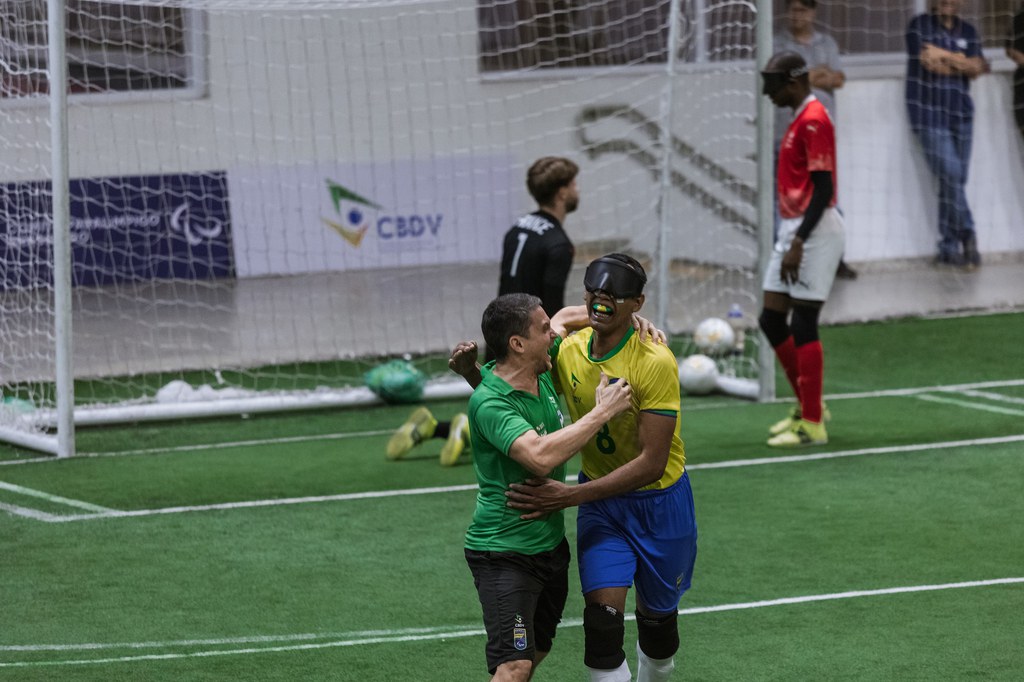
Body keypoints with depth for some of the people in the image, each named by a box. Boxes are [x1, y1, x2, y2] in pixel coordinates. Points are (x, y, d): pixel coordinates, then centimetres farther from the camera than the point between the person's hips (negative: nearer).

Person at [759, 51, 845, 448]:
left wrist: (798, 243, -23)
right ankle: (806, 406, 22)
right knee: (771, 321, 10)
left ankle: (812, 424, 0)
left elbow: (823, 188, -20)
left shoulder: (814, 120, -15)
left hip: (814, 231, -10)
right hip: (793, 229, 10)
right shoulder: (800, 118, 16)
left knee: (803, 326, -6)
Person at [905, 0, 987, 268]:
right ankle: (967, 235, 1)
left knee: (954, 181, 2)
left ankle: (949, 248, 6)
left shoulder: (968, 32, 13)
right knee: (950, 174, -13)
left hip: (960, 114, 4)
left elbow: (975, 69, -1)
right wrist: (962, 63, -2)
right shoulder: (919, 25, 2)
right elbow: (927, 62, -11)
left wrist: (944, 56, -10)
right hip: (929, 113, -4)